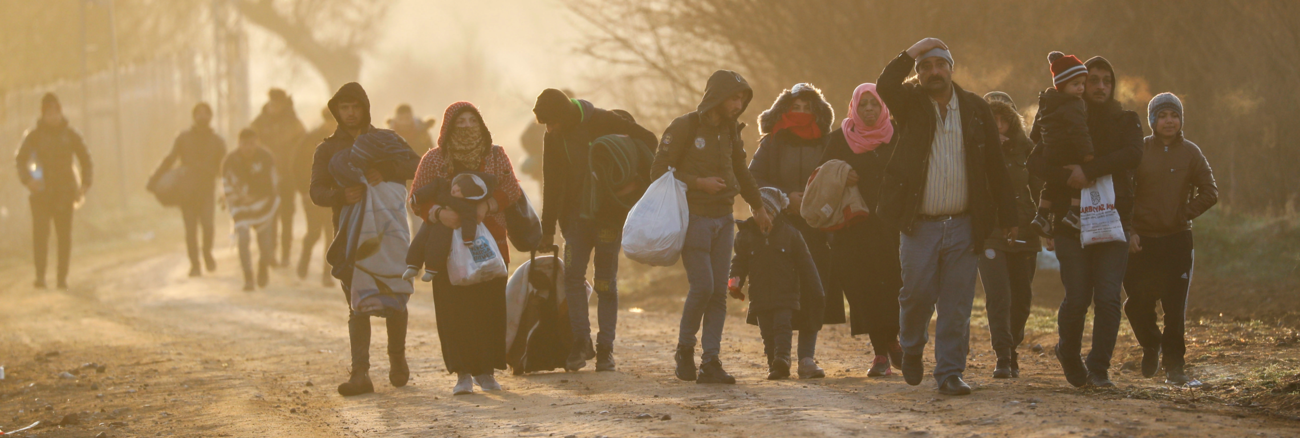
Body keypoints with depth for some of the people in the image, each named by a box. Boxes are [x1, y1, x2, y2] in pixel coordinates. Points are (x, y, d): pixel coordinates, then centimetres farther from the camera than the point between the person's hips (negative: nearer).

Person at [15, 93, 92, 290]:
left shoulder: (70, 135, 6)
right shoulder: (34, 135, 2)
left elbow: (86, 161, 11)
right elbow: (21, 160, -5)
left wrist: (84, 185, -3)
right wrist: (28, 180, -23)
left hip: (64, 193, 1)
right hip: (42, 192, -1)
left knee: (64, 235, -2)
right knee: (40, 233, -11)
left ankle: (62, 278, 2)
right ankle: (40, 276, -9)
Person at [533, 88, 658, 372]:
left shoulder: (601, 122, -10)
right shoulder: (552, 138, 2)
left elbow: (647, 140, -7)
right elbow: (552, 186, 6)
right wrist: (547, 229, 4)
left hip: (609, 215, -3)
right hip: (576, 217, 3)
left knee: (605, 281, -2)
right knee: (573, 275, -9)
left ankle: (605, 348, 4)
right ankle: (581, 342, -2)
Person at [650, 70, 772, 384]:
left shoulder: (730, 131, 12)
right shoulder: (684, 128, -7)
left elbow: (741, 172, 28)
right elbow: (659, 171, -10)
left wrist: (758, 207, 35)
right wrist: (699, 183, -18)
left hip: (722, 218, 6)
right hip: (694, 217, -6)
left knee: (719, 292, -2)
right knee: (702, 286, -15)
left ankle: (710, 362, -1)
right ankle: (685, 349, 6)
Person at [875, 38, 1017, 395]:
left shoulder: (975, 109, 7)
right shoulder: (911, 105, 5)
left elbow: (995, 167, 9)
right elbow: (885, 86, -18)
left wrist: (1007, 218, 8)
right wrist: (913, 52, -13)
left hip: (963, 225, 1)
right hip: (919, 225, -1)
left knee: (956, 306, 0)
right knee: (917, 293, -2)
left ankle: (949, 373, 7)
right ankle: (911, 349, 27)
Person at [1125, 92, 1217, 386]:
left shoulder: (1190, 153, 3)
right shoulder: (1139, 150, 2)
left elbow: (1209, 193, 4)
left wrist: (1183, 214, -4)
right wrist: (1128, 231, -7)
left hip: (1178, 239, 0)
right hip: (1142, 240, 0)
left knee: (1176, 306, -3)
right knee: (1138, 302, -2)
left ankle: (1174, 366, 6)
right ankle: (1151, 345, 27)